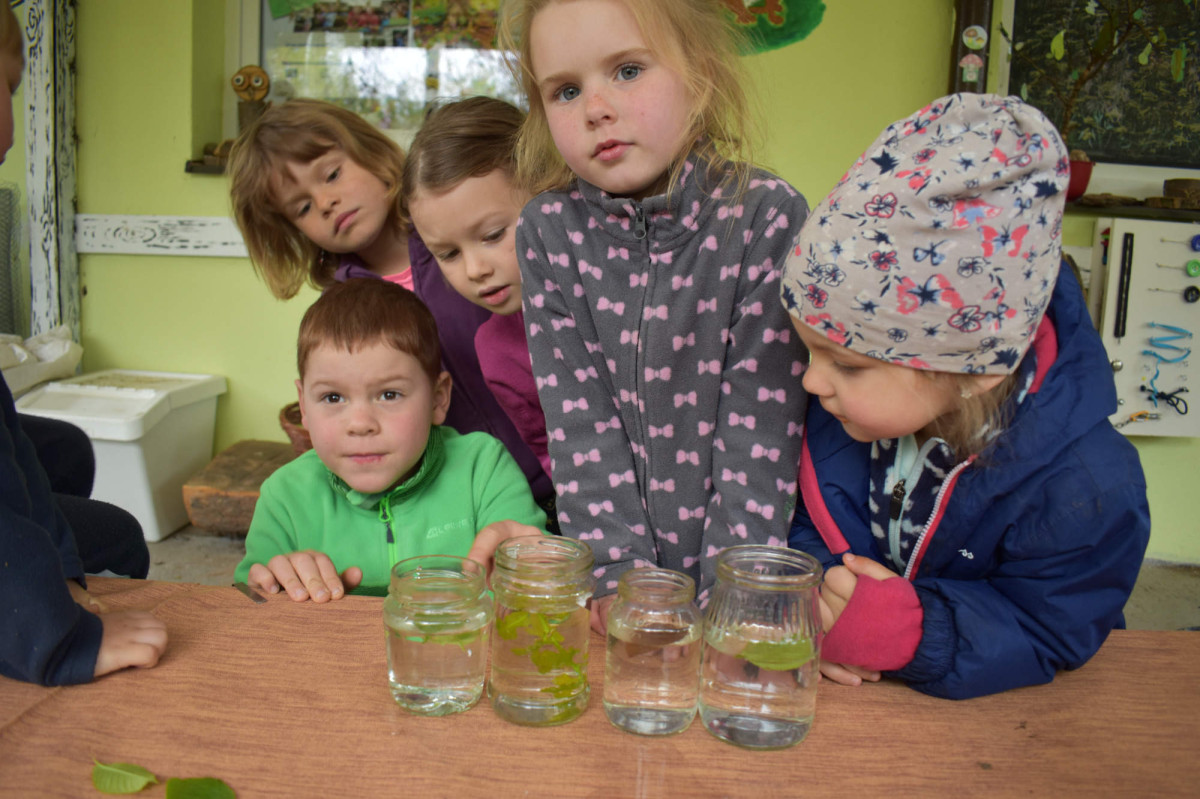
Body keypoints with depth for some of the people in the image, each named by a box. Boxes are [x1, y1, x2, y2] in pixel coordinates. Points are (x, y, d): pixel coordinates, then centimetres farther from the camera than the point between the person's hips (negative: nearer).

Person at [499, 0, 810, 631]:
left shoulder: (766, 217, -8)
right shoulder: (547, 231, -2)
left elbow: (761, 419, -11)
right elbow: (578, 416, -6)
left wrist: (728, 596, -15)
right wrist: (618, 573, -13)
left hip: (742, 561, -1)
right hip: (616, 565, 1)